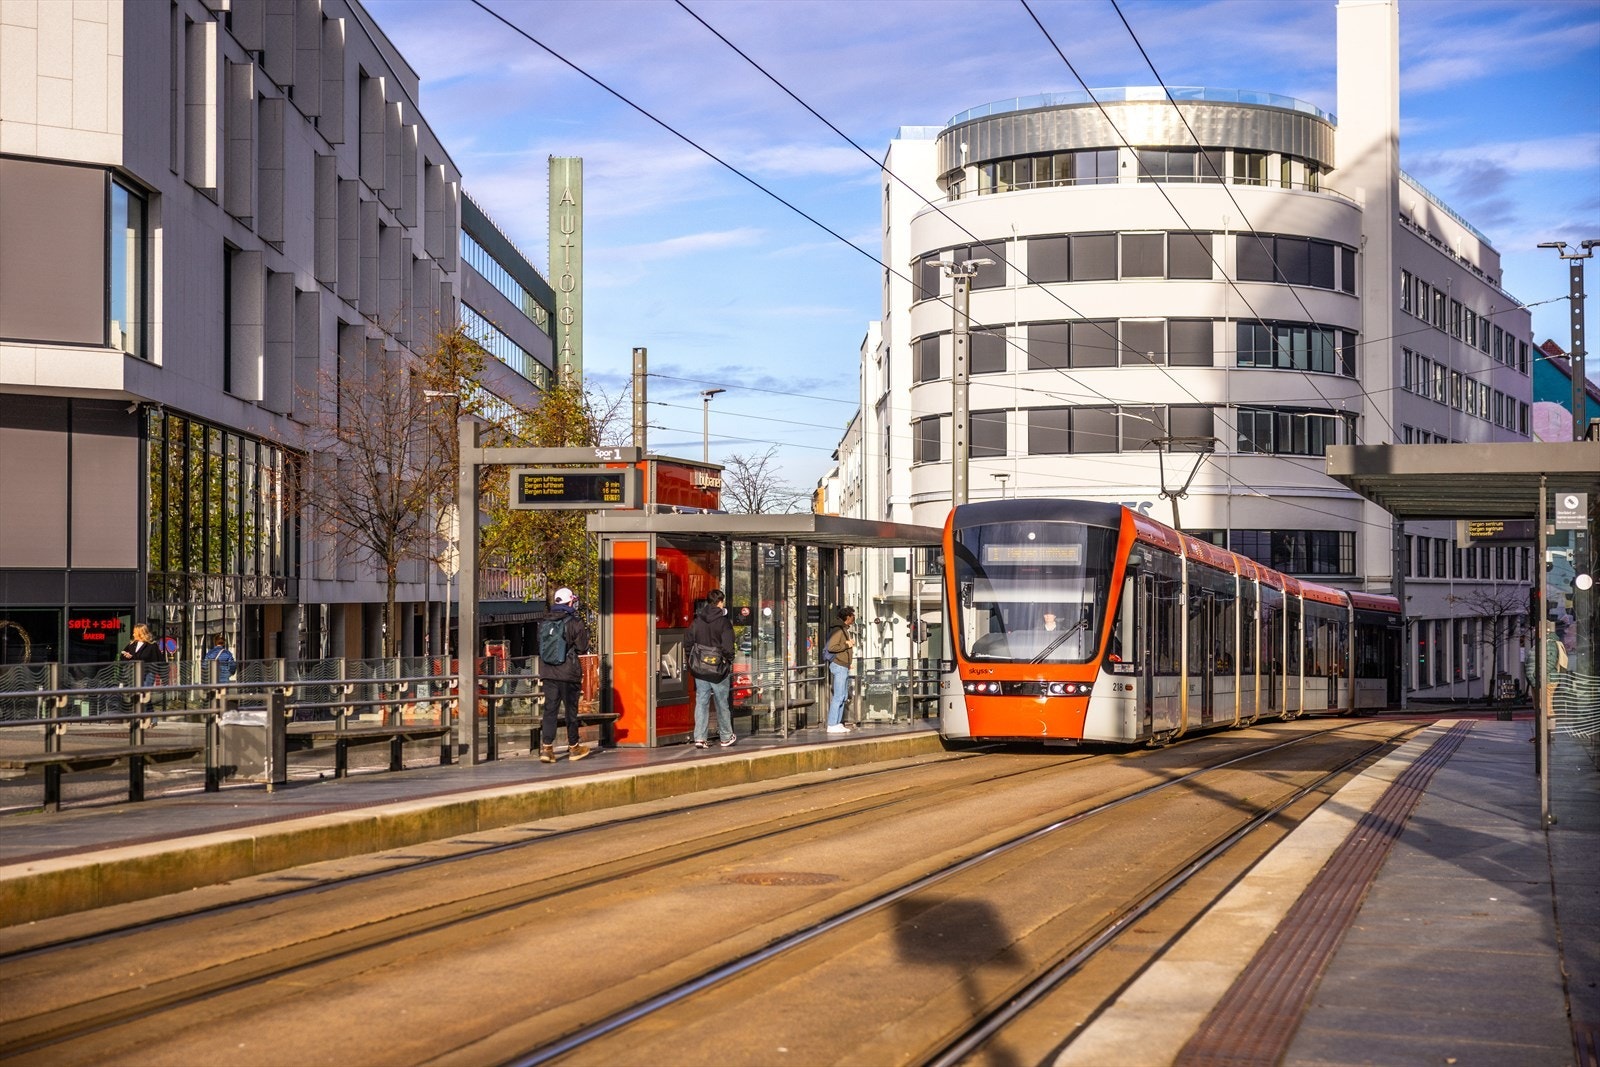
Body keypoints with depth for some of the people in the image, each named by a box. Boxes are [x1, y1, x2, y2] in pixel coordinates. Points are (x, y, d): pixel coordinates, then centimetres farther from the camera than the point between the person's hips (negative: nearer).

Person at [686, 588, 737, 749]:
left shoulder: (696, 621, 2)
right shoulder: (723, 622, -11)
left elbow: (689, 644, 4)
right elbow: (728, 647, -15)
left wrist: (692, 665, 11)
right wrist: (729, 662, 1)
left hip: (700, 670, 3)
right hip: (718, 670, -3)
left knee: (701, 702, 5)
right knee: (722, 704, 9)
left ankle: (699, 737, -4)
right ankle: (726, 737, 20)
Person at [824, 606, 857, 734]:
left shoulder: (847, 630, 16)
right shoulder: (839, 630, -15)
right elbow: (831, 647, -24)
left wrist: (851, 644, 9)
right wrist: (846, 644, -16)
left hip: (845, 666, 10)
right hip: (839, 665, -10)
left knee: (843, 696, 10)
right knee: (838, 696, -11)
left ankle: (838, 723, 13)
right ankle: (832, 725, -10)